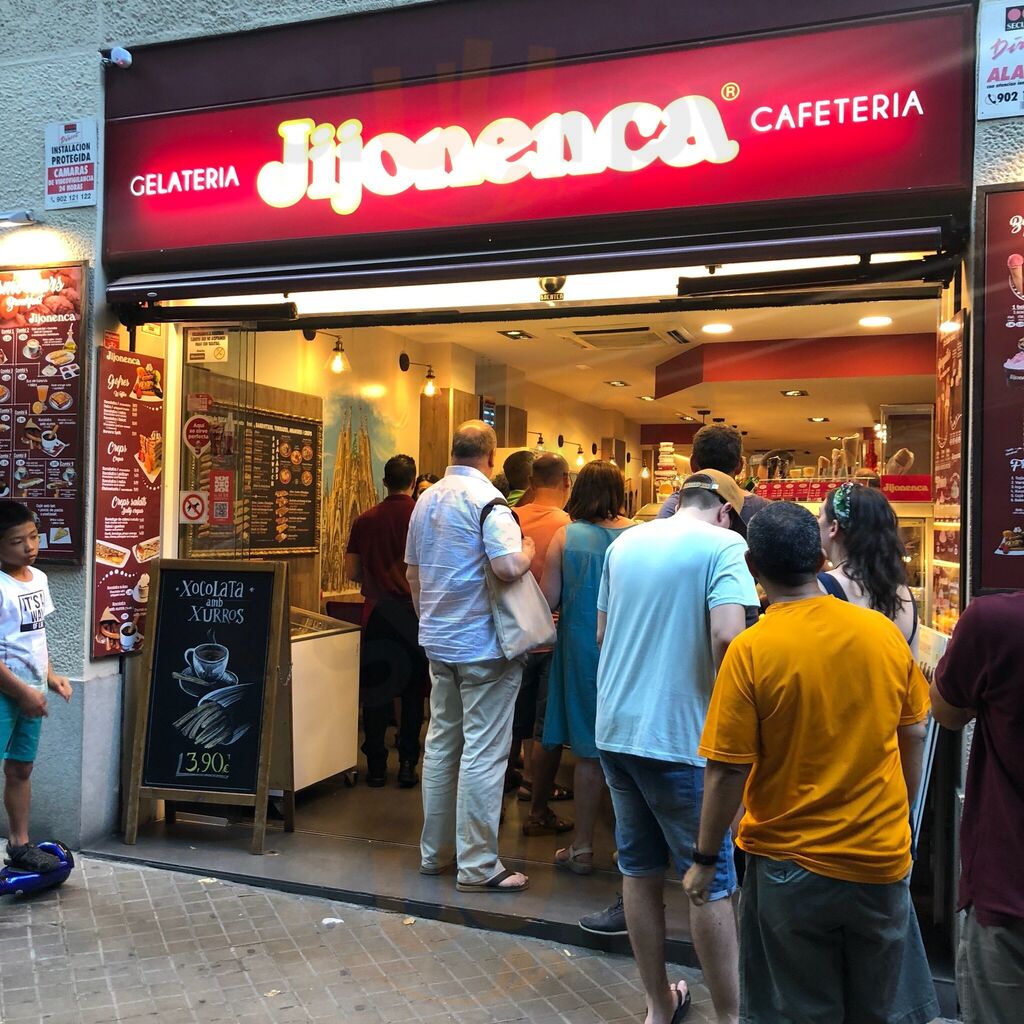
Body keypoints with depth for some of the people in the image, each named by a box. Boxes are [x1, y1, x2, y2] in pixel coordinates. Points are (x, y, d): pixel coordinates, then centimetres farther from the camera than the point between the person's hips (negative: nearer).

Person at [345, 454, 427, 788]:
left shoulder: (366, 520, -1)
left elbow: (351, 571, 4)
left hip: (376, 612, 2)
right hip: (414, 613, -1)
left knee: (376, 689, 9)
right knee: (413, 691, 9)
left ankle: (376, 765, 13)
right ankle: (407, 764, 11)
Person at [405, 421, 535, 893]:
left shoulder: (426, 500, 11)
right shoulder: (486, 499, -14)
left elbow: (412, 572, 18)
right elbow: (509, 566, -27)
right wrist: (527, 550, -6)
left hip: (438, 640, 8)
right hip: (483, 643, -8)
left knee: (441, 742, 15)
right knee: (483, 751, -2)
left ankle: (434, 851, 25)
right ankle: (477, 865, 5)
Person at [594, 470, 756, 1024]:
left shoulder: (625, 542, 10)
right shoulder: (723, 545, -9)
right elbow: (726, 636, -23)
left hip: (615, 728, 6)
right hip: (679, 735, -6)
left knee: (639, 869, 16)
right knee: (711, 880, 8)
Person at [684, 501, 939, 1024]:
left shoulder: (751, 651, -19)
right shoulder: (884, 632, -6)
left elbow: (728, 771, -17)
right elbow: (914, 736, 5)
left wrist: (705, 860, -4)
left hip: (792, 866, -3)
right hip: (882, 858, 4)